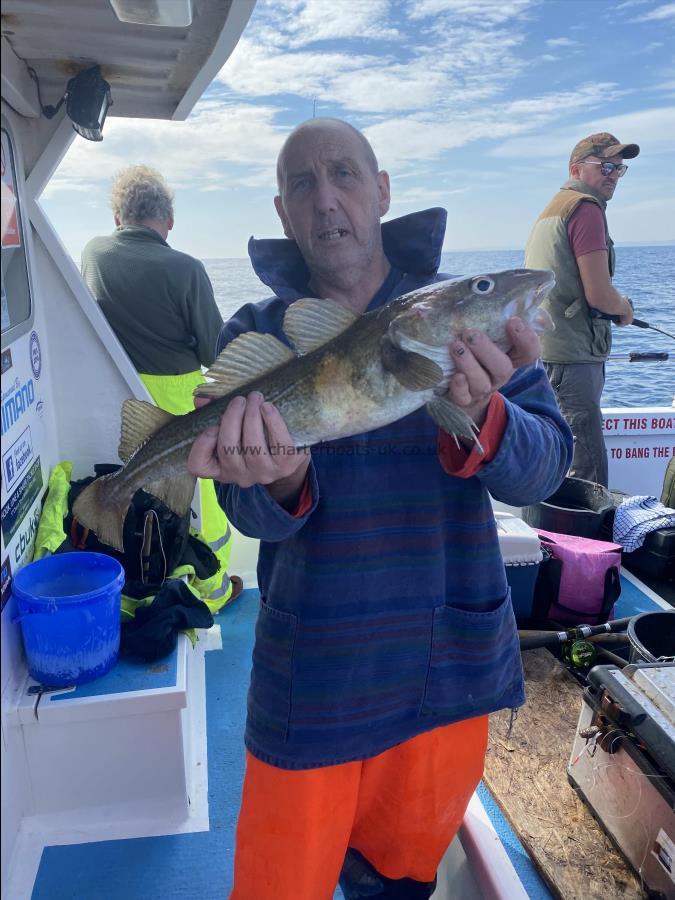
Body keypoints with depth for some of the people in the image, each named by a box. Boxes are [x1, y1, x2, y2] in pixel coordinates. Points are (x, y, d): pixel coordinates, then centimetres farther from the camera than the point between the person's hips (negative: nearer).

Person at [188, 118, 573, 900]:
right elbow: (251, 514, -12)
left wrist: (479, 419, -34)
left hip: (451, 663, 1)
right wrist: (281, 482, -35)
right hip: (311, 675, 0)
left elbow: (541, 469, -13)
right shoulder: (255, 334, -4)